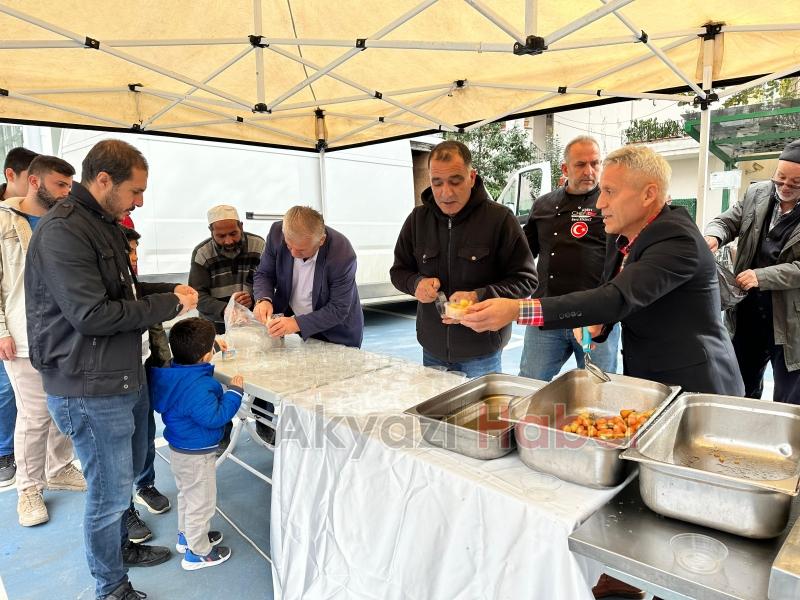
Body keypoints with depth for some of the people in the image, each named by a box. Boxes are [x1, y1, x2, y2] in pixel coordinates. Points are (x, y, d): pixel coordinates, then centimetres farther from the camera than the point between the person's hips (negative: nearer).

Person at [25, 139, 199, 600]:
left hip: (127, 376, 10)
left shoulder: (104, 224, 12)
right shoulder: (62, 232, -21)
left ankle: (121, 547, 46)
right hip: (91, 389, -10)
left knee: (128, 472, 24)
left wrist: (169, 289, 4)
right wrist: (170, 305, -18)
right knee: (111, 492, 6)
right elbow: (91, 314, -26)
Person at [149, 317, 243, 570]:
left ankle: (186, 535, 48)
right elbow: (214, 417, -31)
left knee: (186, 495, 28)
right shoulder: (198, 387, -34)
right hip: (196, 454, -9)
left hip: (178, 448, 9)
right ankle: (197, 552, 25)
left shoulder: (171, 372, -8)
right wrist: (234, 392, -24)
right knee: (201, 502, 9)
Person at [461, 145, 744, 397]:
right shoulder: (621, 235, 3)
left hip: (694, 389, -7)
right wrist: (597, 322, -8)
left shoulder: (678, 240, -23)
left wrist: (517, 310, -43)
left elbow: (618, 298, -36)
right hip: (643, 380, 7)